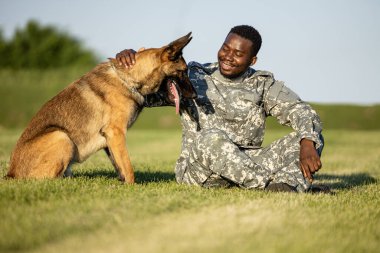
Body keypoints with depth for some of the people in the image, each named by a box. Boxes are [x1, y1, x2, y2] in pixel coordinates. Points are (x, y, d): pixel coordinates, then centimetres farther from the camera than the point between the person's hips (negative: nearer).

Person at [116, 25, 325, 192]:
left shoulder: (263, 85, 10)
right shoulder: (193, 77, 7)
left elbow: (301, 111, -2)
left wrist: (307, 144, -22)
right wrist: (129, 60, -14)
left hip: (249, 165, 3)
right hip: (198, 169, -2)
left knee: (312, 138, -17)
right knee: (211, 138, -38)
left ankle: (289, 187, -45)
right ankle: (269, 185, -37)